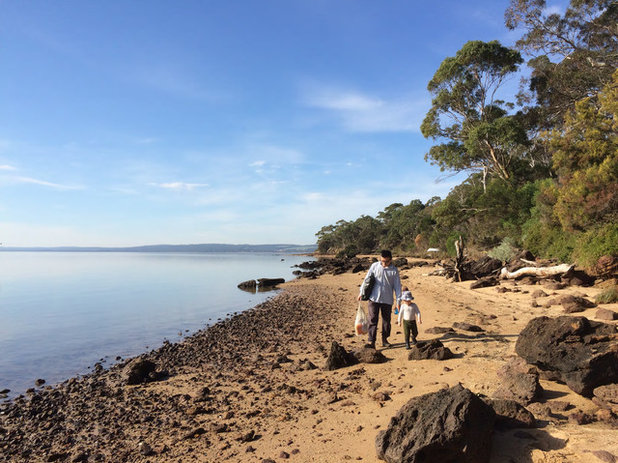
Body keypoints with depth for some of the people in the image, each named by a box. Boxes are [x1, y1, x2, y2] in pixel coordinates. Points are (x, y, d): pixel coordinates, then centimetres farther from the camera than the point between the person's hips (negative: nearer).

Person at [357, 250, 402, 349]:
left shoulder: (394, 270, -2)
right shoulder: (374, 266, -1)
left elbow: (397, 286, 2)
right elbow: (367, 279, 6)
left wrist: (399, 300, -1)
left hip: (387, 300, 1)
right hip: (374, 299, -1)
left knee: (386, 321, 12)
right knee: (373, 320, -4)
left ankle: (384, 340, 29)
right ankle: (371, 342, -3)